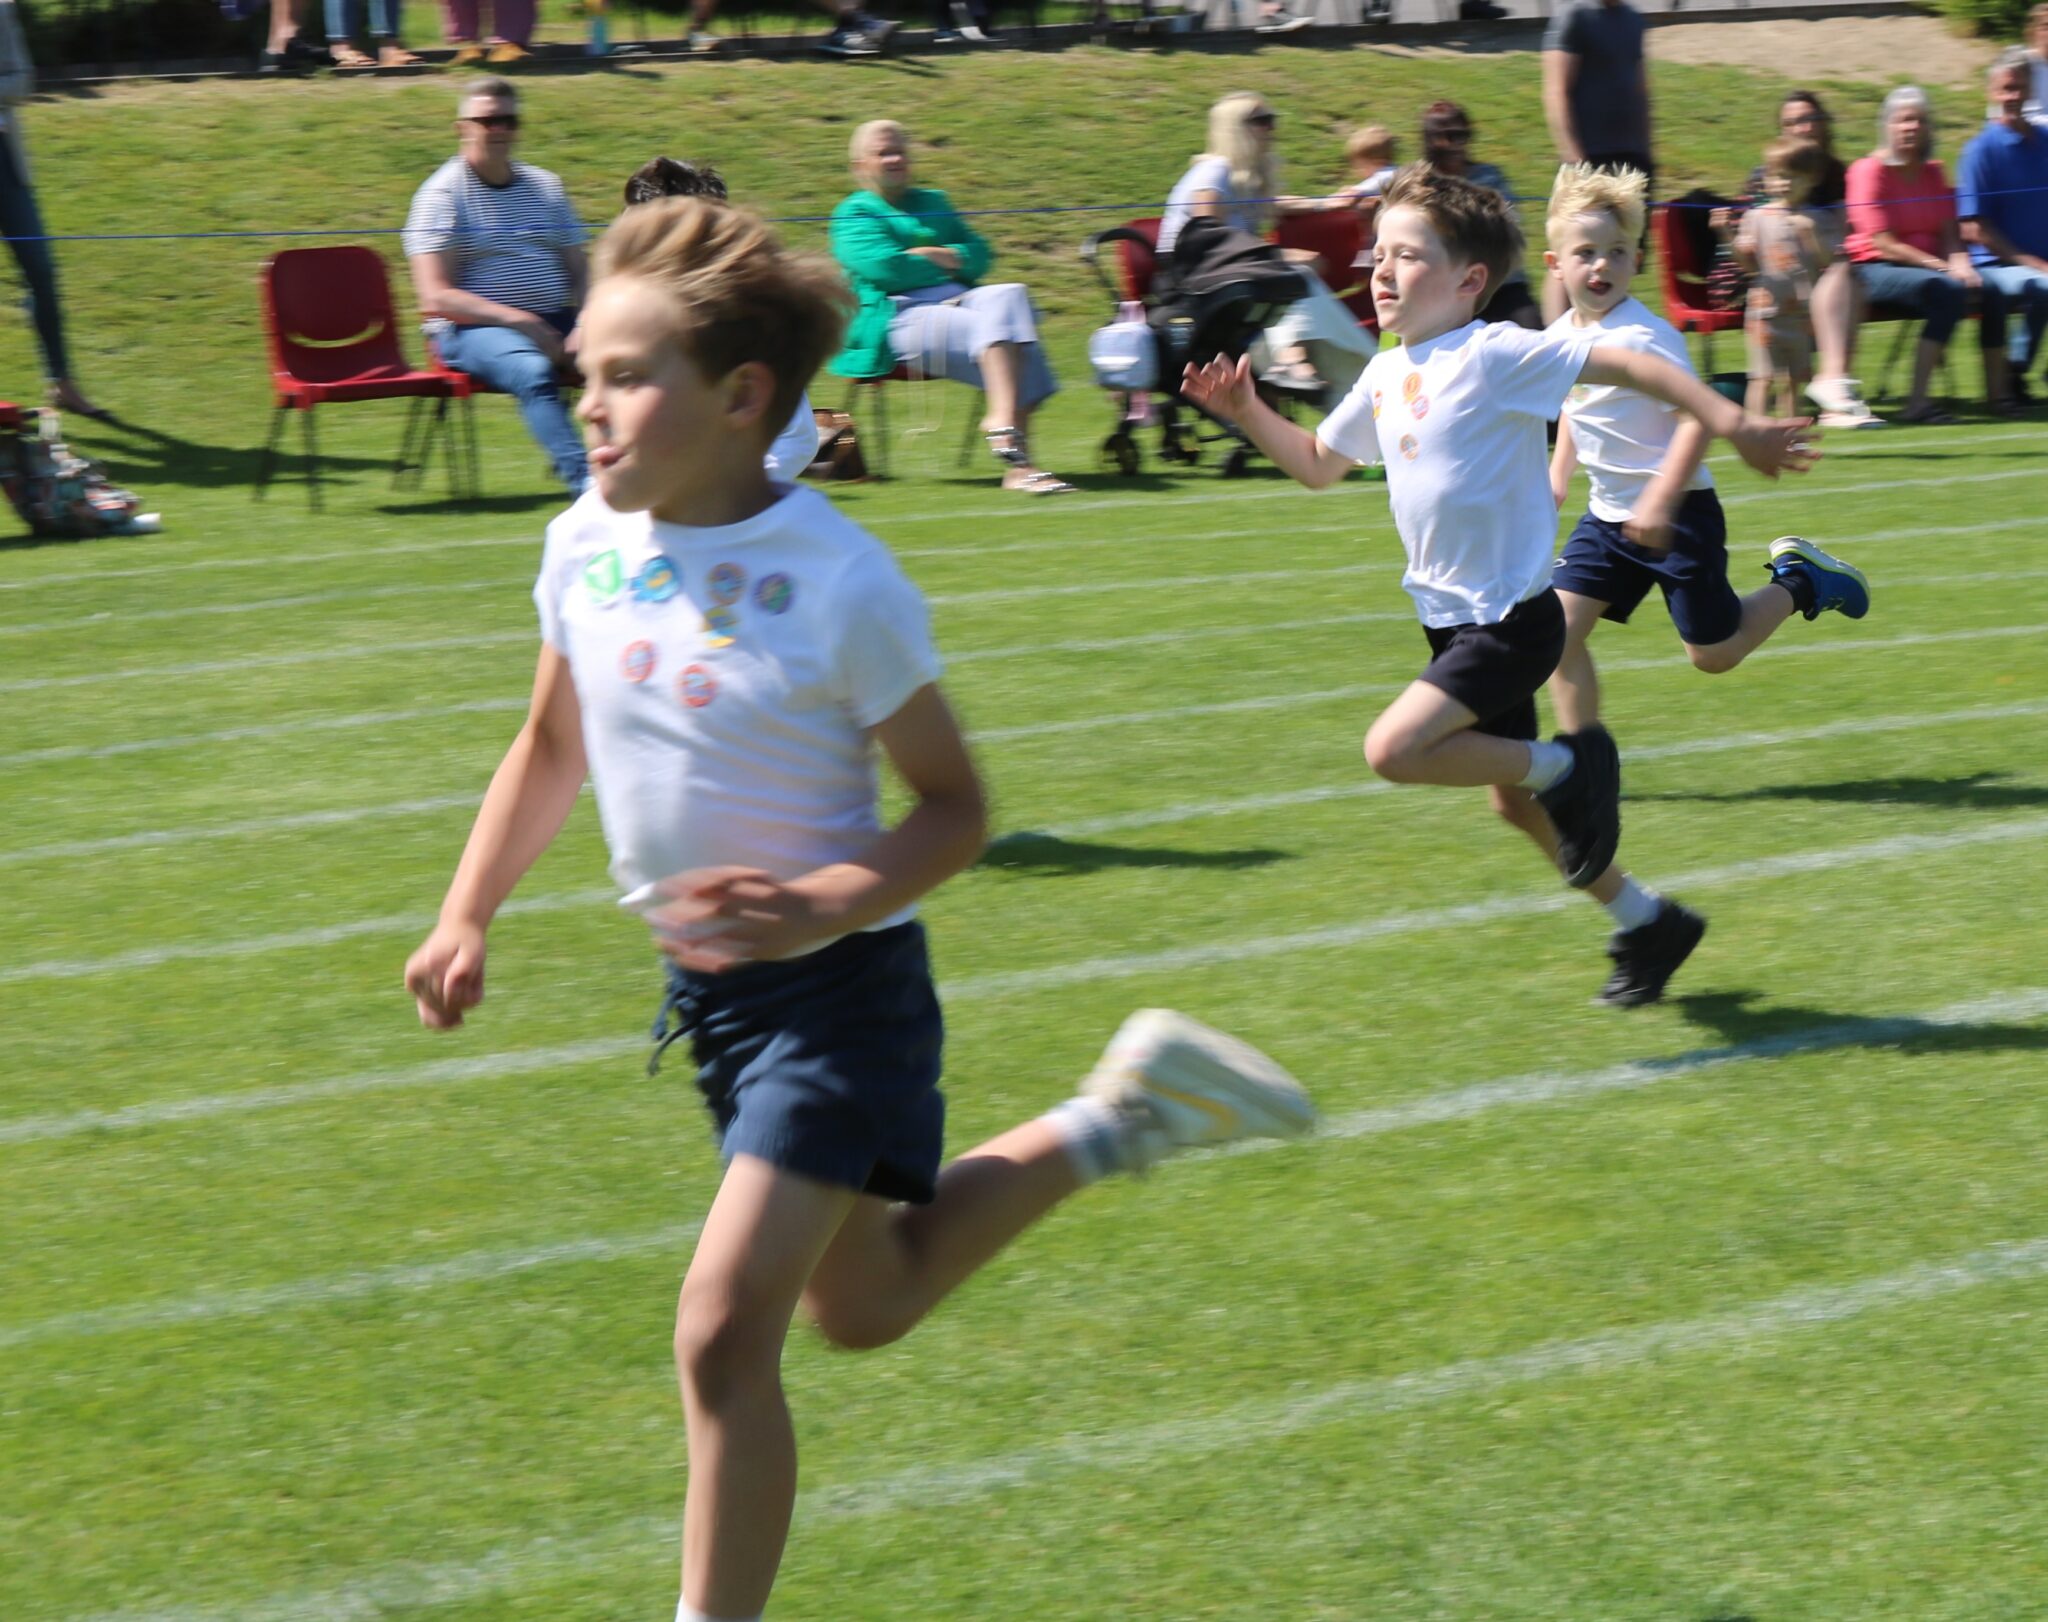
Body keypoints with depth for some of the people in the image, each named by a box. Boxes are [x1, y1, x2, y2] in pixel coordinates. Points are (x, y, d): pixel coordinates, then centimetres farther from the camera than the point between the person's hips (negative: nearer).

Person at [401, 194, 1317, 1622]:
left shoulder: (838, 582, -22)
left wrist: (827, 903, -30)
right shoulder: (586, 549, -4)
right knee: (864, 1307, 22)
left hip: (837, 987, -7)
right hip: (707, 984, 7)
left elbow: (954, 808, -14)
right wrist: (467, 919, 7)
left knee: (725, 1329, -15)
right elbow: (552, 748, 14)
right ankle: (1111, 1126, 39)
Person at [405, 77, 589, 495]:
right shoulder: (443, 194, 1)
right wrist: (520, 321, -19)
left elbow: (579, 273, 17)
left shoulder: (545, 187, 18)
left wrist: (582, 327, -7)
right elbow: (436, 298, -9)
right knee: (534, 371, -38)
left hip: (556, 324, 5)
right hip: (474, 330, -5)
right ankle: (585, 483, -49)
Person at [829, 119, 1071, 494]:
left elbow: (979, 253, 16)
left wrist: (928, 256, -2)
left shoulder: (932, 202, 31)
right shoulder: (854, 214, 12)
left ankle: (1003, 421, -46)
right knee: (988, 328, -34)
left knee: (1008, 296, -30)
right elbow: (883, 268, -8)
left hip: (958, 299, 6)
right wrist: (945, 265, 5)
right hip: (899, 319, -6)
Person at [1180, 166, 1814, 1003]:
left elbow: (1624, 365, -18)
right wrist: (1247, 412, 7)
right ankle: (1644, 921, 33)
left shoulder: (1497, 355, -16)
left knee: (1394, 750, -22)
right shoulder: (1385, 376, 8)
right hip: (1453, 618, 9)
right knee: (1512, 800, 16)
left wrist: (1736, 424, -21)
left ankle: (1569, 767, -3)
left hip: (1512, 619, -8)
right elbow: (1318, 463, 22)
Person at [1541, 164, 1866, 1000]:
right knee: (1558, 627, -9)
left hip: (1678, 514, -7)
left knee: (1712, 654, 1)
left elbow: (1697, 418, -25)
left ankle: (1797, 580, 27)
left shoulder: (1645, 335, -19)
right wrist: (1556, 480, 17)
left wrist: (1662, 501, -32)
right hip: (1610, 516, 7)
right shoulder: (1559, 337, 4)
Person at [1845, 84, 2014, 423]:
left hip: (1928, 265, 7)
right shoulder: (1869, 171, -6)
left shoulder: (1933, 173, 14)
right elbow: (1883, 243, -13)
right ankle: (1917, 401, -37)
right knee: (1948, 291, -33)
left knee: (1990, 293, -17)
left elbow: (1949, 233, 11)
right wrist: (1940, 266, -19)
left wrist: (1959, 262, -13)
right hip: (1876, 271, -7)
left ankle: (1997, 392, -4)